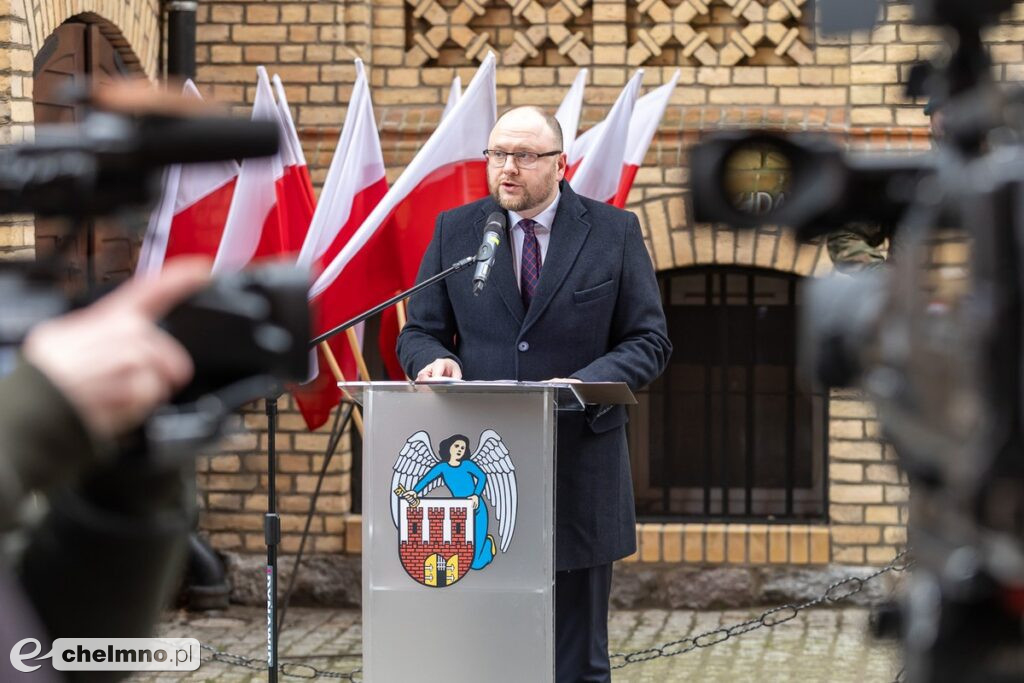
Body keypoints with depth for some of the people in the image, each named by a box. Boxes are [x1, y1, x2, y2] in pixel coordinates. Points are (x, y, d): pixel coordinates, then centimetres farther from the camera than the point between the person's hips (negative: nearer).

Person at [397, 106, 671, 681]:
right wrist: (434, 360, -12)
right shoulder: (454, 231, 8)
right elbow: (419, 332, 12)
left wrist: (585, 383, -16)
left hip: (579, 473, -1)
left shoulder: (614, 232, 3)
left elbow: (649, 341, 2)